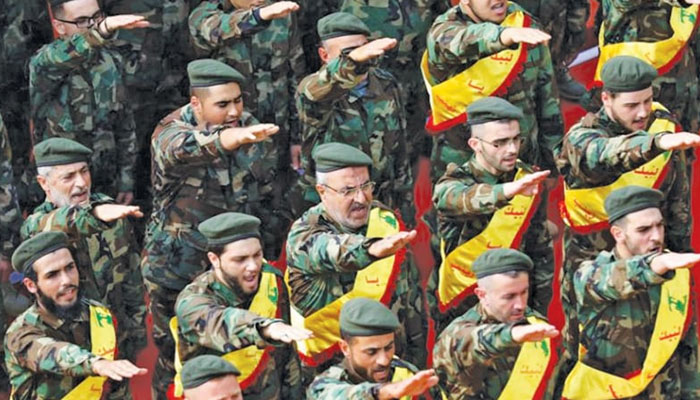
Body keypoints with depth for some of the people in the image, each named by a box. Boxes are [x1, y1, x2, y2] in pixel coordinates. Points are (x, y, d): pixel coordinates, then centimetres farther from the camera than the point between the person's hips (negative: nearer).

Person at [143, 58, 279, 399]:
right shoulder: (170, 134, -19)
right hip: (177, 268, -3)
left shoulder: (254, 133, -4)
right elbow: (186, 148, -46)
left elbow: (268, 198, 10)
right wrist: (231, 138, -66)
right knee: (176, 359, 5)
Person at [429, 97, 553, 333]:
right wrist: (509, 190, -54)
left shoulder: (528, 180, 4)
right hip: (459, 309, -3)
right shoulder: (454, 183, -9)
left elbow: (542, 252, 13)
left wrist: (540, 310, 12)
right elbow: (465, 199, -35)